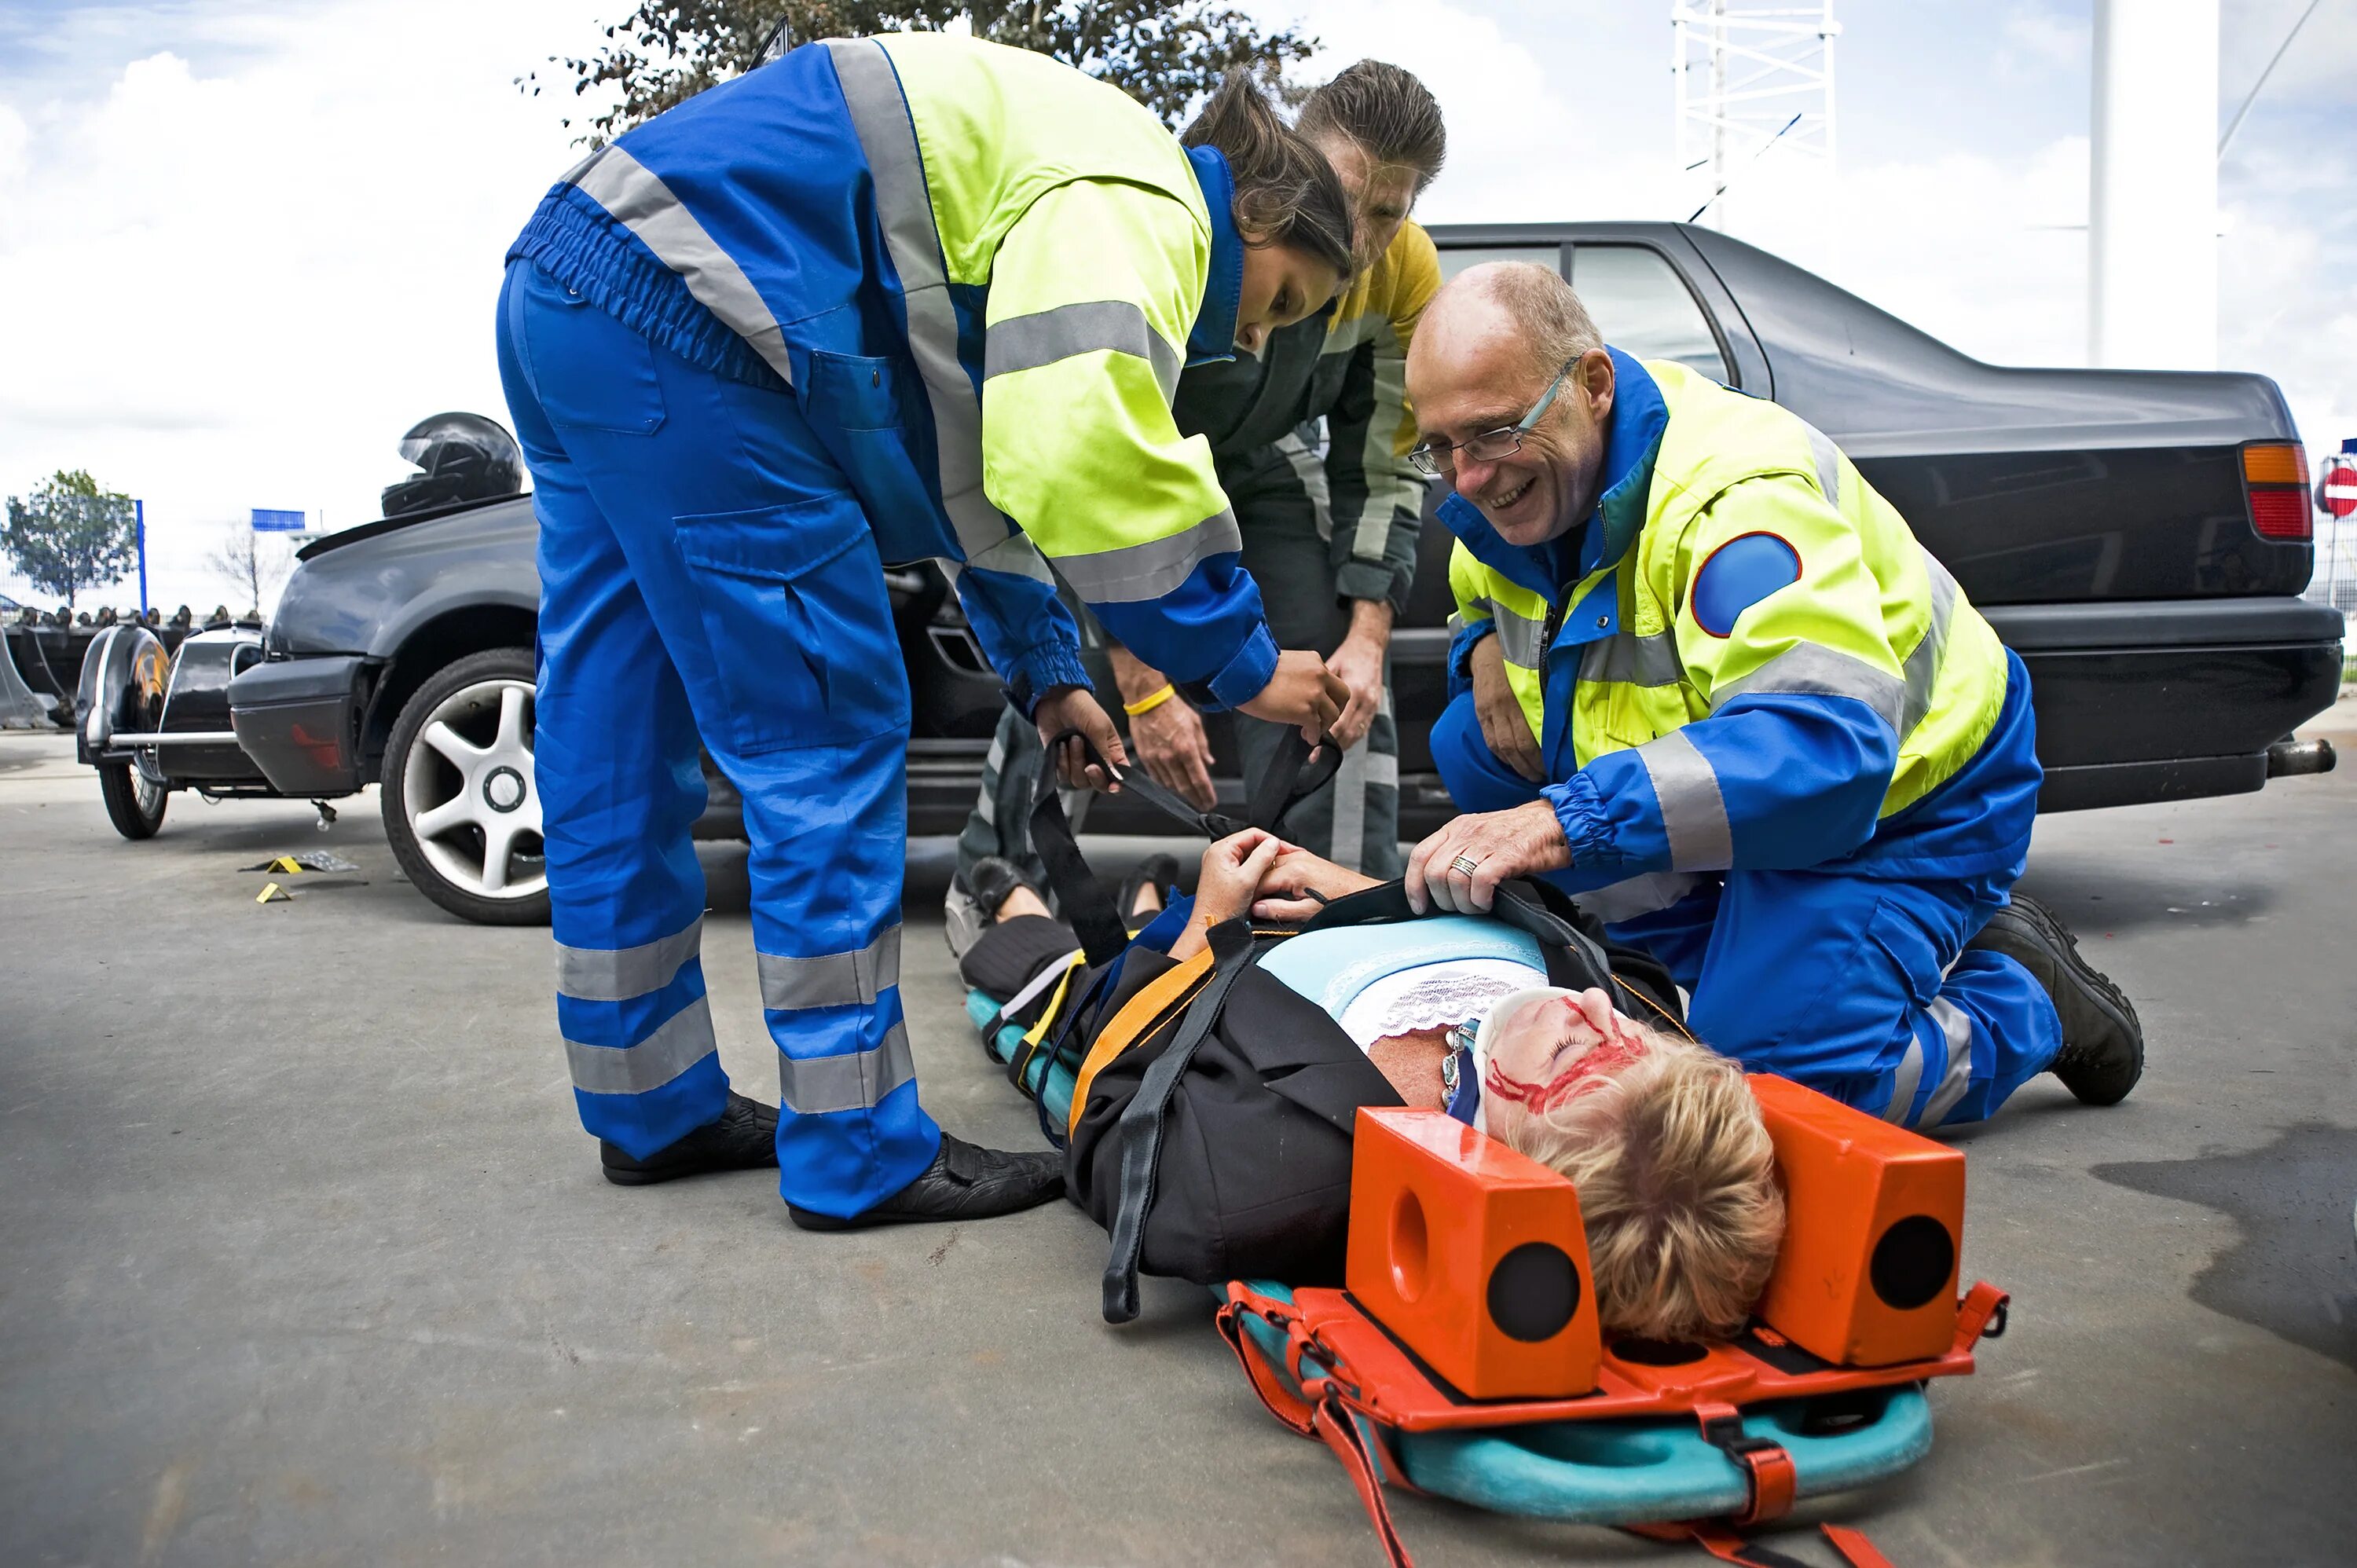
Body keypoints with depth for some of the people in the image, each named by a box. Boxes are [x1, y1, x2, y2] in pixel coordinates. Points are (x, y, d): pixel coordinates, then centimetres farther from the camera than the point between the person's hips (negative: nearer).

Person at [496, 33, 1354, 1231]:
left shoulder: (1048, 198, 26)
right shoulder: (1136, 205, -7)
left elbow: (986, 458, 29)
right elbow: (1092, 451, -23)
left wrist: (1045, 673, 25)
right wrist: (1238, 660, -12)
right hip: (677, 323, -11)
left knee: (618, 736, 13)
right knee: (827, 740, -5)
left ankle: (652, 1108, 26)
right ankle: (858, 1153, 3)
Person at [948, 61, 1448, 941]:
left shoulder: (1407, 274, -20)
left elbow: (1381, 471, -10)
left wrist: (1367, 638, -22)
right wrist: (1143, 684, -38)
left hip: (1255, 460, 4)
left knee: (1341, 678, -12)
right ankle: (988, 889, 5)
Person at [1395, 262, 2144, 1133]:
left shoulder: (1734, 498, -34)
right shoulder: (1505, 488, -8)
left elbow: (1826, 746, -46)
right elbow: (1482, 602, 13)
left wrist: (1563, 822, -55)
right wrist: (1487, 648, -15)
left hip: (1899, 793, -8)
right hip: (1750, 782, 8)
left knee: (1774, 1077, -24)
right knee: (1469, 742, -9)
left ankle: (2023, 995, 8)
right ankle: (1732, 961, 2)